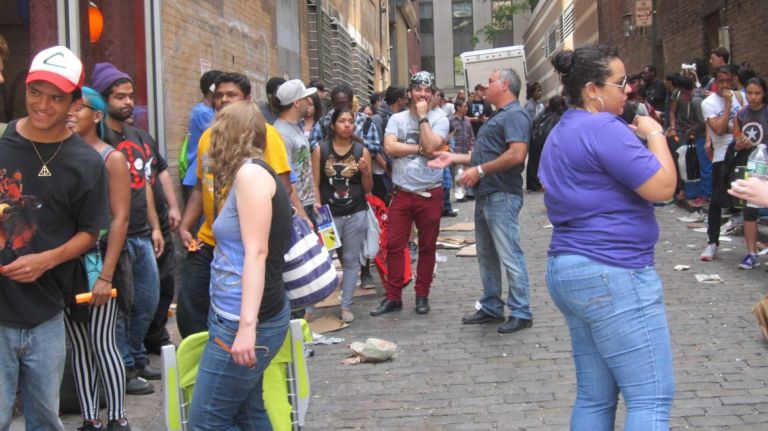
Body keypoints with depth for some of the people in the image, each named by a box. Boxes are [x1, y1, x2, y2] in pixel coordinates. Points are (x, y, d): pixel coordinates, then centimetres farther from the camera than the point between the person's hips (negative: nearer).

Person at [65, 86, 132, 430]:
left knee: (102, 343, -1)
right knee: (78, 345, 9)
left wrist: (106, 275, -14)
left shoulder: (112, 158, -3)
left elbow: (120, 219, -8)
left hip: (97, 260, -4)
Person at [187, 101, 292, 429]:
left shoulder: (250, 172, -13)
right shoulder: (250, 172, 16)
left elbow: (257, 252, -21)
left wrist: (247, 325, -26)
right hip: (234, 315, 9)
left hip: (244, 321, -9)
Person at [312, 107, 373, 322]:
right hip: (329, 214, -1)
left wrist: (365, 171, -10)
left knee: (351, 260, 5)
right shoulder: (320, 150, 2)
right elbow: (315, 184, 2)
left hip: (356, 214, 2)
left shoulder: (362, 151, 5)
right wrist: (318, 207, -9)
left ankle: (346, 305, 14)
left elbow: (368, 189, 8)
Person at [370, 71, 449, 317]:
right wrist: (421, 149, -13)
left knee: (427, 247, 8)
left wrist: (423, 116, -11)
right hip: (402, 193, 2)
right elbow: (389, 147, -11)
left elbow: (431, 145, -17)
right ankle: (393, 297, 10)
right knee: (394, 245, 1)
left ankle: (422, 295, 20)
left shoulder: (439, 118, -1)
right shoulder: (397, 119, 5)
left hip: (430, 193, -1)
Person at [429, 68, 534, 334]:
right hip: (486, 195, 11)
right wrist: (454, 158, 18)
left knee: (509, 256, -6)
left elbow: (517, 154, -25)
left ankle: (521, 313, 1)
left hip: (502, 197, -11)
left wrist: (480, 171, -20)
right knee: (486, 255, 15)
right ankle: (491, 308, 24)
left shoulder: (515, 115, -13)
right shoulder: (498, 116, 20)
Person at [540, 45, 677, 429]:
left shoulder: (561, 133, 17)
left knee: (595, 398, 13)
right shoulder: (604, 128, -14)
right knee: (651, 400, -7)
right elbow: (662, 186, -17)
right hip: (613, 272, -10)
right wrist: (653, 134, -2)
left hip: (566, 269, 10)